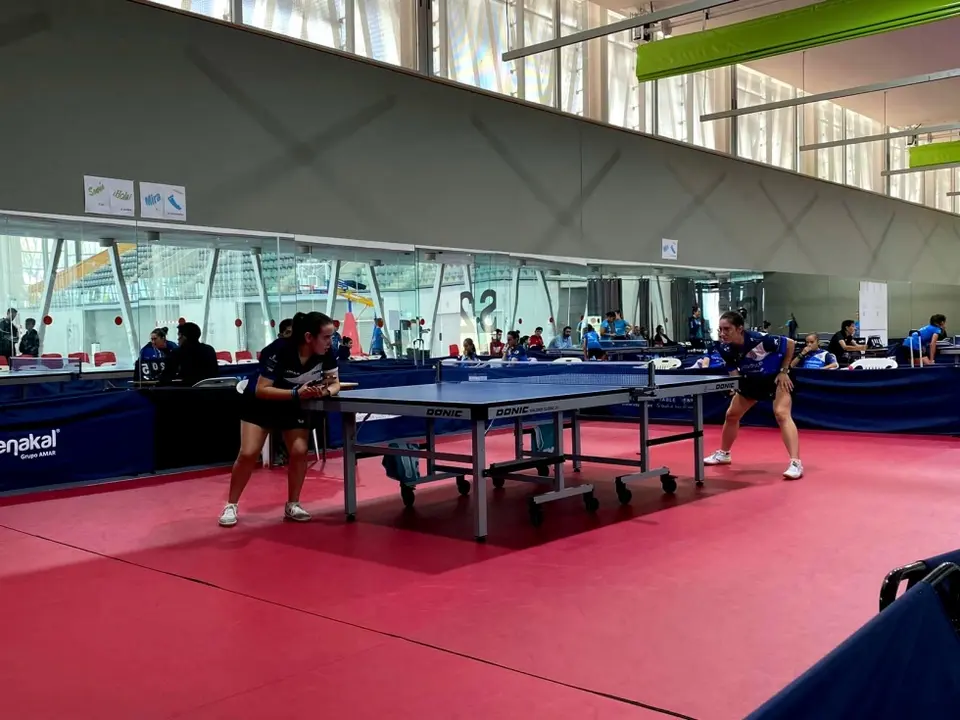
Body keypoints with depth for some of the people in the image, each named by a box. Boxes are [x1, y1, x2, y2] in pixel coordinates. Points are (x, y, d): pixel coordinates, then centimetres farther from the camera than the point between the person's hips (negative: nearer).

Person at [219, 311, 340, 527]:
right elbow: (261, 390, -32)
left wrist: (325, 391, -34)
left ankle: (292, 505, 5)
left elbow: (335, 384, -11)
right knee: (248, 454, -11)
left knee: (299, 451, -13)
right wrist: (296, 393, -43)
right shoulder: (279, 351, -35)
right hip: (261, 403, -3)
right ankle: (231, 505, 8)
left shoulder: (327, 353, -22)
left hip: (293, 406, 4)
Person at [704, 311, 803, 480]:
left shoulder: (758, 340, -36)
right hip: (751, 380, 6)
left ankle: (796, 463, -29)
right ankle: (723, 454, 34)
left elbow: (790, 343, -21)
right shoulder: (725, 347, -21)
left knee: (781, 414, -25)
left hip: (776, 377, -6)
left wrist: (783, 371, -19)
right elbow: (733, 370, -7)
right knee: (731, 414, 11)